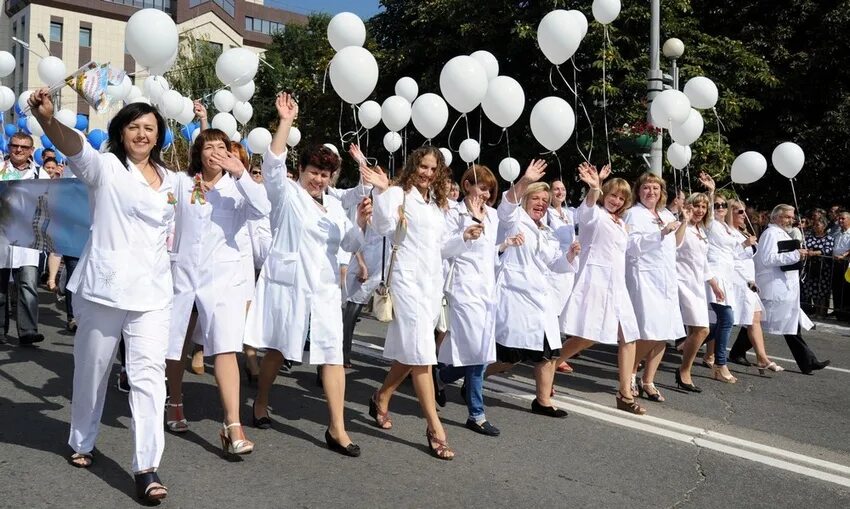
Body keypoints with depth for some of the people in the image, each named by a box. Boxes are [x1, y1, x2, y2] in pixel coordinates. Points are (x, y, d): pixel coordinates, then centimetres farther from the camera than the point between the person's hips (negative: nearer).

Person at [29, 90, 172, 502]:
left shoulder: (168, 179, 13)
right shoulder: (104, 167, -1)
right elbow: (72, 145, -25)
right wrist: (47, 119, -43)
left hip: (152, 291, 3)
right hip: (104, 286, -2)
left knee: (149, 372, -6)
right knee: (92, 368, 13)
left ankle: (146, 467, -5)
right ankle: (82, 442, 36)